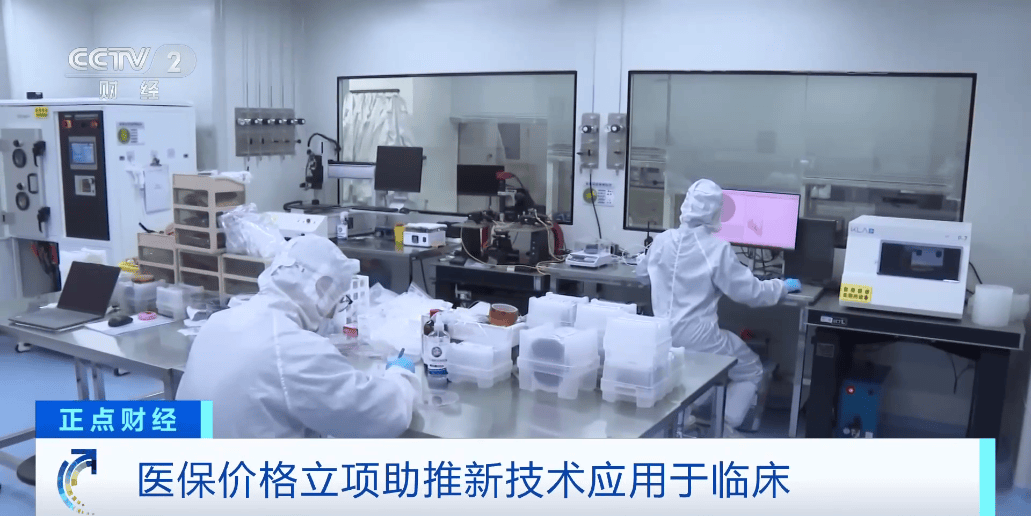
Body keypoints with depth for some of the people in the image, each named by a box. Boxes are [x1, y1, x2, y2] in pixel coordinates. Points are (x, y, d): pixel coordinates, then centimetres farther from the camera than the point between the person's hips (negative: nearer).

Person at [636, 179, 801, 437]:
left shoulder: (662, 240, 1)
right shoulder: (717, 248, -16)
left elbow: (642, 274, 20)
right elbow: (751, 293, -9)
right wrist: (784, 286, 9)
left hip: (662, 336, 6)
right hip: (696, 338, -6)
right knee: (751, 371, 19)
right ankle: (725, 428, 8)